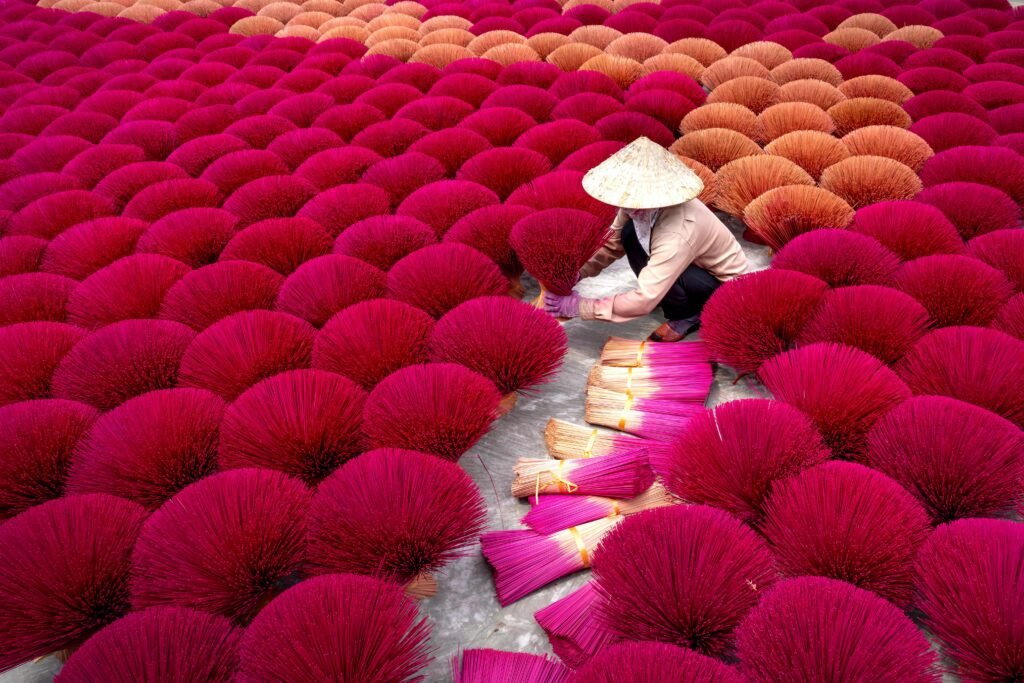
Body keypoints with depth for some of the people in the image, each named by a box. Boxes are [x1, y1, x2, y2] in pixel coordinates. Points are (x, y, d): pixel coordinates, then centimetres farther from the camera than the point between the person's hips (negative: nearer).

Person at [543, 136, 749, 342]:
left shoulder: (678, 234, -39)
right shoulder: (643, 205, -19)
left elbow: (643, 301, -39)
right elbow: (612, 244, -6)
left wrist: (578, 306, -33)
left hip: (727, 283, -7)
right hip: (695, 265, 7)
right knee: (630, 233, -12)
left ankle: (688, 316, -2)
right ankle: (662, 294, 5)